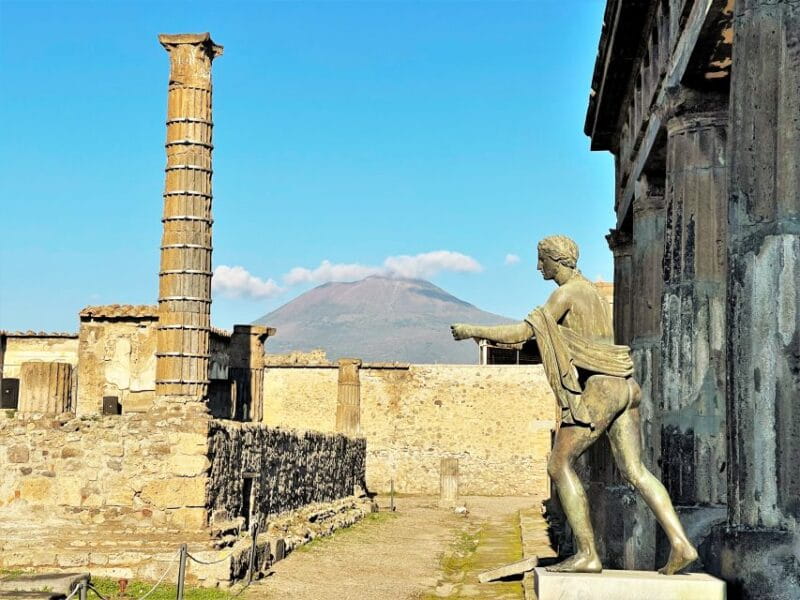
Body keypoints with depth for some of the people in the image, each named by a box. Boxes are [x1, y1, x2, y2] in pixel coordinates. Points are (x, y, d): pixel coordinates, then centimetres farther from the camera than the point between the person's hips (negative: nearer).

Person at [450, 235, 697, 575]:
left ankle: (588, 554, -5)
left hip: (597, 388, -9)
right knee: (635, 471, 6)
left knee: (560, 466, -3)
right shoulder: (589, 290, 21)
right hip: (620, 385, 9)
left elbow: (522, 332, -13)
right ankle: (681, 545, -3)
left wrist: (472, 331, -5)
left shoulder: (566, 293, -8)